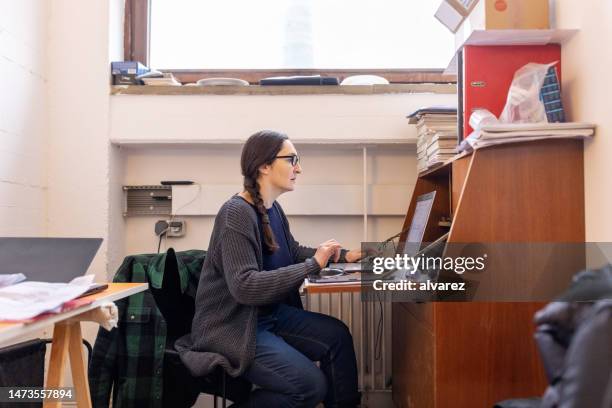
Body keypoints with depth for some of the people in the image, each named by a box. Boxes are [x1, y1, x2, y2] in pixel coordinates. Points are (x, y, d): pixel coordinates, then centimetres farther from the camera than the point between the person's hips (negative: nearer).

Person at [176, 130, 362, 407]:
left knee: (337, 335, -5)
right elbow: (244, 286, -30)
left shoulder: (273, 209, 5)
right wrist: (313, 265, -27)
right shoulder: (237, 213, -21)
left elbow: (293, 252, 20)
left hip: (269, 314, 8)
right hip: (231, 325, -8)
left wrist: (343, 255, 7)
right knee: (311, 385, -18)